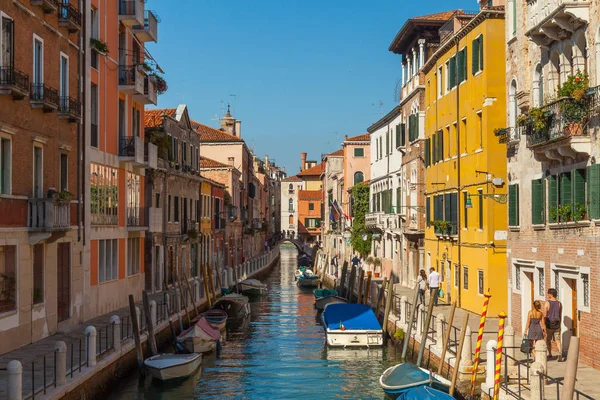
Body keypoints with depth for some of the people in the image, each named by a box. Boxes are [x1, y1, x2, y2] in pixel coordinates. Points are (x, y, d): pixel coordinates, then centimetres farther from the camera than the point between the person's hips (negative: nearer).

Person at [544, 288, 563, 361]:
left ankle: (550, 355, 29)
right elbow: (560, 316, 6)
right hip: (557, 325, 3)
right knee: (557, 341, 4)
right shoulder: (559, 303, 0)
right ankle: (560, 356, -13)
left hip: (549, 325, -3)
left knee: (548, 340, 17)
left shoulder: (547, 303, -13)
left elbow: (545, 316, -12)